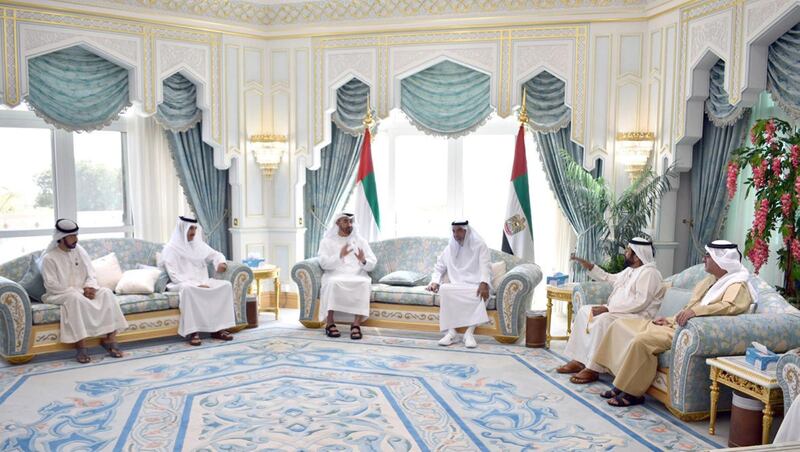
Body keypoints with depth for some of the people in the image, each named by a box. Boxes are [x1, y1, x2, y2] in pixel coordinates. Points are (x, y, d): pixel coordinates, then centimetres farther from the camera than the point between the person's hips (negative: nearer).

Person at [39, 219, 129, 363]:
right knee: (76, 299, -38)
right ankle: (80, 345, -34)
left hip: (83, 292, 5)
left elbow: (91, 275, 9)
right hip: (60, 295, -5)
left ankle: (110, 339, -25)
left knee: (106, 293, -22)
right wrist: (80, 291, -21)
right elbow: (52, 286, -15)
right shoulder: (48, 258, -9)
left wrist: (89, 287, -14)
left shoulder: (79, 251, 7)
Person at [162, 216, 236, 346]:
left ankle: (218, 328, -21)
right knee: (188, 289, -41)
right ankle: (192, 331, -36)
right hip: (182, 284, -6)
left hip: (202, 282, 6)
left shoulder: (199, 244, 13)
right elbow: (174, 276, -11)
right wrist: (196, 285, -22)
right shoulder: (171, 248, -4)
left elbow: (215, 254, 20)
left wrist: (221, 262, -7)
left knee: (226, 285, -20)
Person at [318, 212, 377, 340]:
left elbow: (372, 264, 6)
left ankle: (356, 323, -30)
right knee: (332, 282, -36)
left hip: (357, 276, 1)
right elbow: (324, 263, -7)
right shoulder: (327, 241, 8)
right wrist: (340, 255, -22)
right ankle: (329, 323, -26)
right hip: (335, 276, -1)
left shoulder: (360, 240, 13)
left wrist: (364, 261, -17)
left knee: (364, 283, -32)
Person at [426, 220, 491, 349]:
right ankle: (451, 332, -31)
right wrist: (435, 282, -2)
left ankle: (469, 333, -32)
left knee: (480, 294, -37)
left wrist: (484, 284, -32)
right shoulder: (450, 248, 13)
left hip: (475, 286, -3)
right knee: (444, 290, -30)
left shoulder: (479, 245, 1)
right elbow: (439, 268, 20)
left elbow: (485, 267, -12)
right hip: (456, 287, 3)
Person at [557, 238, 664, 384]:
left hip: (638, 316, -10)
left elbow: (641, 302, -25)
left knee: (603, 319, -33)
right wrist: (589, 266, 19)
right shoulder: (630, 270, 16)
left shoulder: (649, 272, -15)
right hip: (616, 311, 10)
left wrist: (608, 309, -26)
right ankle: (579, 360, -1)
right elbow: (609, 278, 31)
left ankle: (593, 370, -26)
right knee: (584, 311, 2)